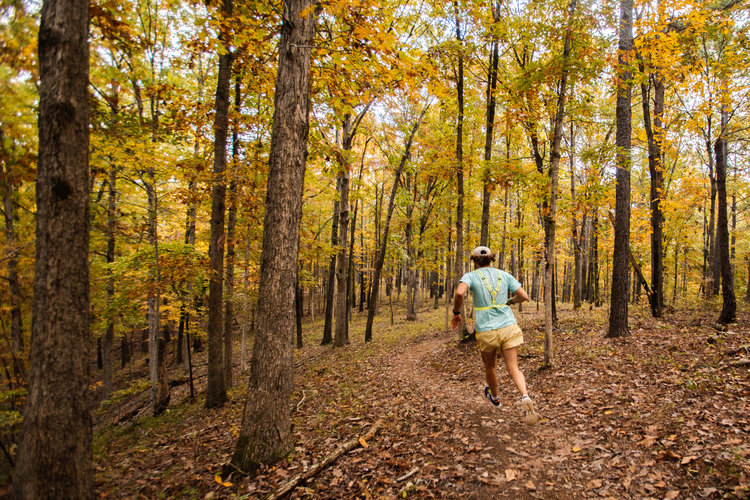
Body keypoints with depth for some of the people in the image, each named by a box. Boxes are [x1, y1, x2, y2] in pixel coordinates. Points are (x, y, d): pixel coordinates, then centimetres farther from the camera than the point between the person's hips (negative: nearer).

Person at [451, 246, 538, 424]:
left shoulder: (471, 276, -2)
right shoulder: (504, 275, 8)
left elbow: (459, 292, -23)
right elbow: (524, 296, 3)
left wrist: (456, 313, -7)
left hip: (486, 331, -1)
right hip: (508, 327, 2)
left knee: (489, 366, 23)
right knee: (513, 370, 4)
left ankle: (494, 397, 46)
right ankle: (525, 397, -23)